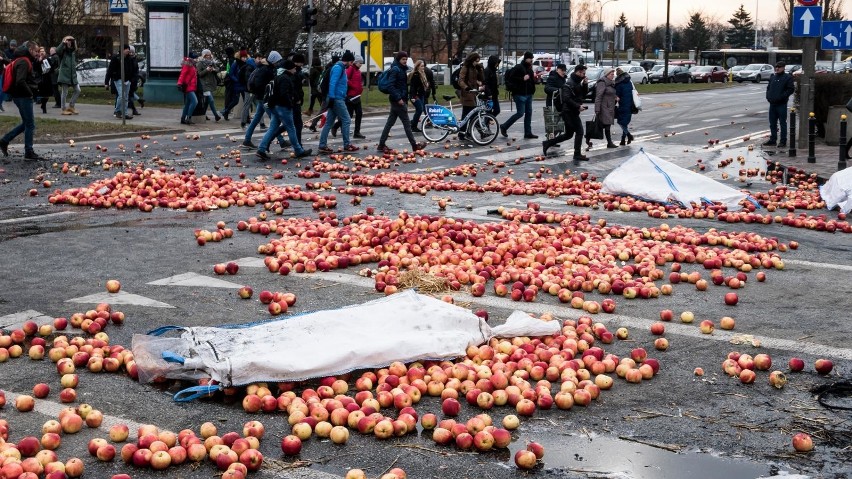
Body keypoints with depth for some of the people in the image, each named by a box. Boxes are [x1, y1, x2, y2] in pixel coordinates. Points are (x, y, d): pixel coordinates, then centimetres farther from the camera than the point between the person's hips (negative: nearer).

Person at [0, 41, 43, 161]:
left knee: (26, 123, 17)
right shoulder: (24, 62, -16)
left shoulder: (23, 61, 16)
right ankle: (29, 152, 2)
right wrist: (30, 92, -16)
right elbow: (20, 81, -27)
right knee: (30, 124, -3)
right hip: (23, 97, -10)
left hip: (20, 96, 10)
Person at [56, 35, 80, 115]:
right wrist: (63, 43, -28)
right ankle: (64, 109, 5)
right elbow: (57, 51, -28)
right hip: (64, 75, -7)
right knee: (64, 93, -2)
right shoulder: (63, 51, -8)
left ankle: (71, 106, 18)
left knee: (77, 90, 6)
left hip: (73, 75, 7)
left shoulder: (73, 51, 13)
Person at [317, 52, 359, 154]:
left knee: (329, 123, 7)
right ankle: (347, 145, 3)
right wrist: (331, 98, -24)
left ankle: (322, 146, 6)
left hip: (336, 99, 10)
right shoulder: (338, 68, -12)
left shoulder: (341, 68, 18)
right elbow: (332, 83, -20)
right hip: (337, 99, -10)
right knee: (346, 120, -2)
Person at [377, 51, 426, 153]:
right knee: (407, 123, -2)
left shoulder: (401, 69, 17)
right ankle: (414, 145, 5)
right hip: (398, 100, -10)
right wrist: (398, 98, -23)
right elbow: (391, 85, -20)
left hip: (399, 99, 10)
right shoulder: (395, 69, -13)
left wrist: (405, 99, 16)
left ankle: (381, 145, 10)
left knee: (390, 122, 9)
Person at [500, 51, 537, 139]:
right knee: (520, 113, -8)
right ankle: (504, 127, 7)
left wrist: (534, 77, 9)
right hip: (520, 94, -9)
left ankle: (528, 133, 10)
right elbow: (511, 78, -21)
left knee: (529, 113, 6)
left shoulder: (529, 68, 16)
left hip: (528, 94, 9)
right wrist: (523, 79, -24)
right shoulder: (518, 68, -12)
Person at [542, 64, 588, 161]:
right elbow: (566, 98, -24)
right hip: (569, 112, -10)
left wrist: (585, 84, 3)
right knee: (579, 131, -8)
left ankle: (547, 143, 21)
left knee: (568, 134, 15)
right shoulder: (569, 83, -15)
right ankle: (577, 155, -3)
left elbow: (584, 94, 19)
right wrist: (578, 106, -25)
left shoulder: (577, 82, 15)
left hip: (573, 112, 10)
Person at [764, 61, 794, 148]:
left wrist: (782, 96, -18)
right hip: (772, 103, 6)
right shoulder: (772, 77, 14)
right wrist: (768, 96, 6)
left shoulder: (787, 77, -4)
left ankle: (783, 141, 2)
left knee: (783, 123, -1)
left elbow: (791, 89, -10)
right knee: (772, 123, 11)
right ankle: (772, 139, 20)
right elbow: (768, 88, 23)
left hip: (782, 104, -6)